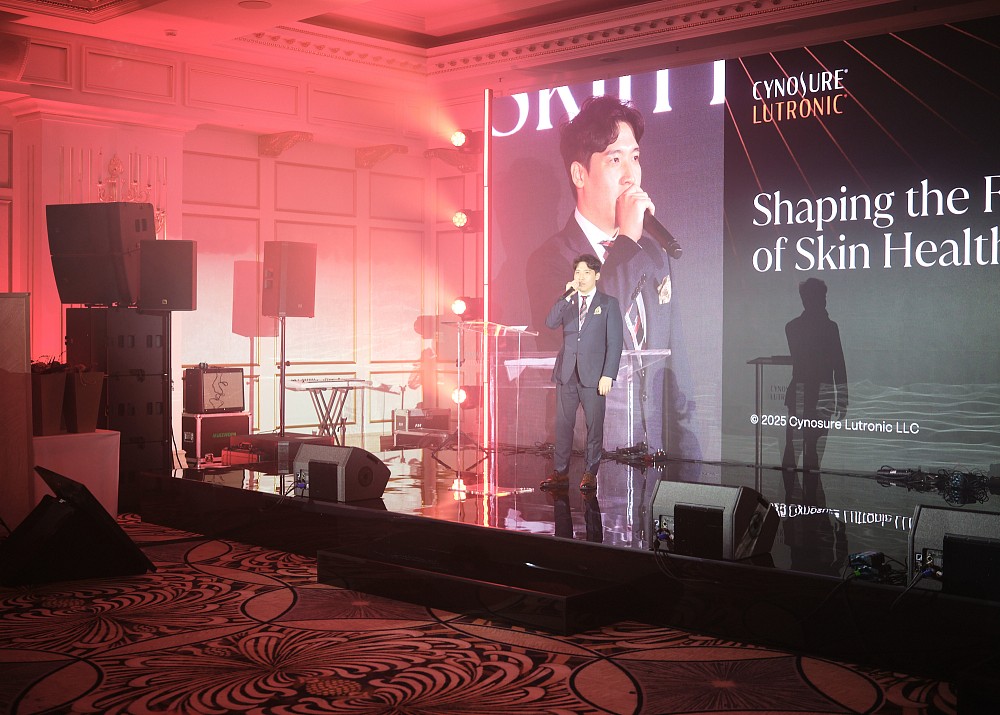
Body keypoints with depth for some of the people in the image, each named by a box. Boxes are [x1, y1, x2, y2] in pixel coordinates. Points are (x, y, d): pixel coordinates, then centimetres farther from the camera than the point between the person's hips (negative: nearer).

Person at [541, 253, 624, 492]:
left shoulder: (608, 303, 3)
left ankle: (590, 473, 9)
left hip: (593, 374, -3)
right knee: (563, 423, 4)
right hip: (567, 373, 3)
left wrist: (608, 375, -9)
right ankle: (560, 472, 11)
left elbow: (615, 342, -1)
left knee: (594, 425, 0)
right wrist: (567, 296, -12)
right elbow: (550, 323, -6)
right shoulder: (565, 301, 12)